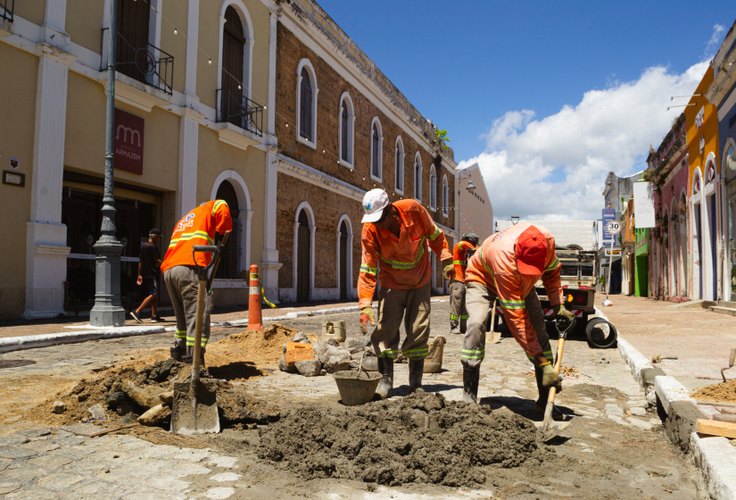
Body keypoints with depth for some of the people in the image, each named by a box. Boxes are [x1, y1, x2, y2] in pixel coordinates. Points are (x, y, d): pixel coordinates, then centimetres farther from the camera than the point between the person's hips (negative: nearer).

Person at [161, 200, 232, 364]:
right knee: (198, 314, -10)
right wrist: (224, 230, 11)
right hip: (189, 267, -8)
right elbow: (221, 206, -4)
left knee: (183, 315, 20)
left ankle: (179, 352, 25)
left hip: (168, 270, 8)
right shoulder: (208, 208, 18)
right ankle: (193, 357, -17)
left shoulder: (182, 221, 37)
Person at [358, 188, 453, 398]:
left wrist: (445, 259, -5)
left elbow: (434, 234, -2)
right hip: (392, 284, -1)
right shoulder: (370, 230, -22)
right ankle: (385, 379, 6)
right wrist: (365, 305, -25)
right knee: (385, 330, -8)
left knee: (419, 331, 3)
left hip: (420, 282, 1)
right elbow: (367, 270, -19)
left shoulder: (413, 209, -22)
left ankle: (416, 383, 14)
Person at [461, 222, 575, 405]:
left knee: (539, 327, -8)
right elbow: (516, 319, -42)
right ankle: (469, 398, -20)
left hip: (520, 283, 5)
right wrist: (544, 363, -41)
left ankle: (546, 399, 1)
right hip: (482, 277, -5)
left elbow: (552, 271, -2)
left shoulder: (547, 240, -31)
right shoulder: (505, 260, -45)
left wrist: (558, 306, -13)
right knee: (476, 323, -29)